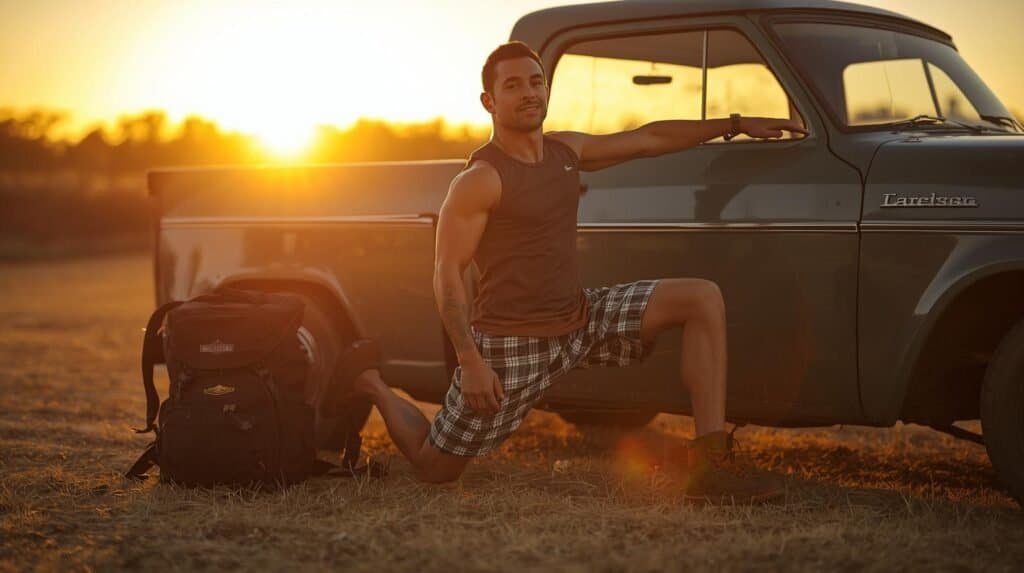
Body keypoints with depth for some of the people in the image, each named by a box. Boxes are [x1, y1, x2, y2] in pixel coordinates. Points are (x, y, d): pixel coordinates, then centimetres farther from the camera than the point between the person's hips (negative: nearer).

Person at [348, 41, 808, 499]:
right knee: (433, 468, 0)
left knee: (703, 298, -6)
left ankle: (710, 462, -13)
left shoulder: (565, 150, 8)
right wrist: (470, 361, -25)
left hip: (580, 320, 7)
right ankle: (374, 386, 32)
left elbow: (651, 138, 18)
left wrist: (737, 124, 19)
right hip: (511, 345, -7)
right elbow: (447, 275, -17)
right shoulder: (480, 180, -15)